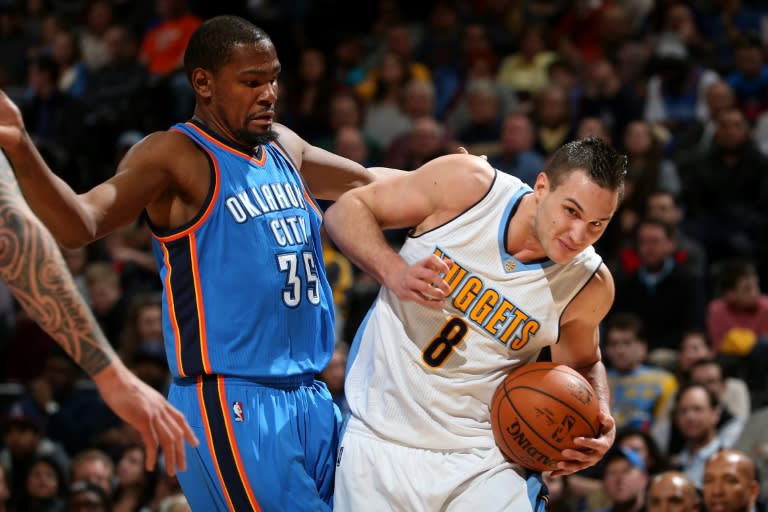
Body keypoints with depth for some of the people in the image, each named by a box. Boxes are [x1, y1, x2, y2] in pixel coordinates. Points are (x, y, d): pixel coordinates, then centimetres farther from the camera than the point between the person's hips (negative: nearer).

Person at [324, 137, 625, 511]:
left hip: (482, 463, 0)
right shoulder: (466, 184, -14)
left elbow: (582, 364, 13)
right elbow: (346, 210, -4)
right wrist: (393, 272, -23)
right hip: (378, 441, 0)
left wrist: (599, 416, -9)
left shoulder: (590, 287, -9)